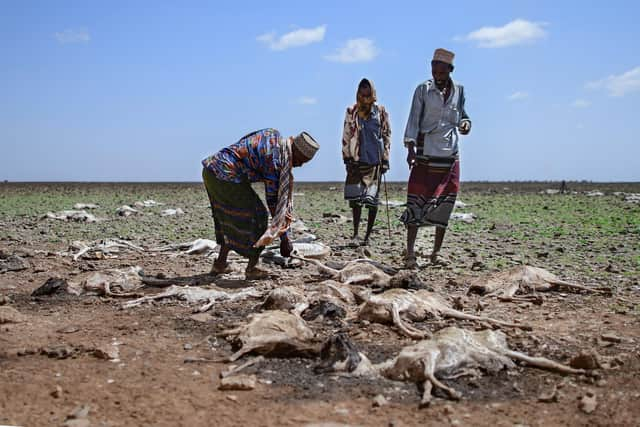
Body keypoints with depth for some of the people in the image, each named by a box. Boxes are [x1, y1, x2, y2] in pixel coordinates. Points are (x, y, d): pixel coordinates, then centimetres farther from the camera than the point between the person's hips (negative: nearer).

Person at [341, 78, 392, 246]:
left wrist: (385, 159, 1)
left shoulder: (381, 112, 3)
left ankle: (368, 235, 10)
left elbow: (387, 136, 6)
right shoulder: (351, 112, 3)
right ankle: (355, 234, 3)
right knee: (355, 197, -5)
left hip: (375, 161, 0)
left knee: (372, 199, 0)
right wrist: (347, 158, 1)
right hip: (357, 161, 0)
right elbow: (346, 137, 6)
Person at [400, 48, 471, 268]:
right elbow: (414, 119, -4)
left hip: (450, 155, 4)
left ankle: (436, 252, 15)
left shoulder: (459, 90, 9)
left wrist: (465, 123, -4)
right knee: (416, 202, -8)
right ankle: (410, 253, -6)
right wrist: (410, 147, -15)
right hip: (425, 154, -3)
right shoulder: (423, 90, 0)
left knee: (444, 205, 5)